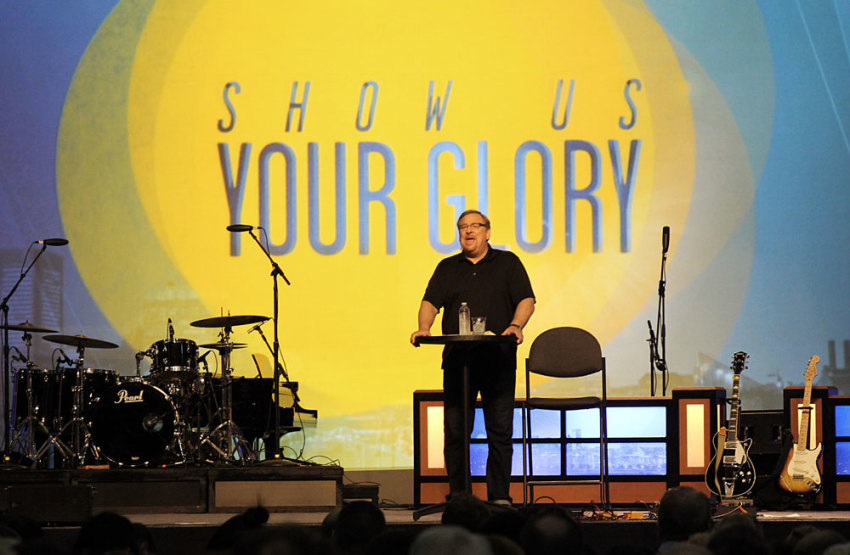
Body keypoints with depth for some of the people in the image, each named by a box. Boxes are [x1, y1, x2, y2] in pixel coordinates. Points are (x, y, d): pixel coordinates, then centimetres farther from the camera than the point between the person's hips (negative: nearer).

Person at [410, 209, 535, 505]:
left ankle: (499, 497, 3)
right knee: (454, 430, -2)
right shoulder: (447, 268, 17)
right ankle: (457, 496, 4)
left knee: (500, 431, -2)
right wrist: (424, 328, -13)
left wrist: (515, 326, -15)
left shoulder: (507, 263, 12)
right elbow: (431, 302, 7)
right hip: (457, 359, 1)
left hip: (498, 359, -1)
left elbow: (526, 300, 4)